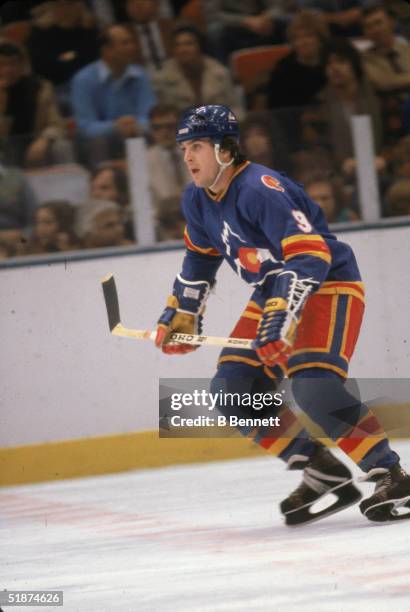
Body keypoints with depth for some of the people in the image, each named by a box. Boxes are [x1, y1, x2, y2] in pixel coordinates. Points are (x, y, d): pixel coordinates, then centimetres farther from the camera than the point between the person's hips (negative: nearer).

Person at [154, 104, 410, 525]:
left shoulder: (260, 189, -26)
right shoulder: (197, 201, 2)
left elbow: (310, 257, -33)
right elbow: (200, 258, 21)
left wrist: (281, 319, -39)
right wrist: (181, 316, 17)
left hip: (328, 286, -9)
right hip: (272, 293, 9)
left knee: (313, 387, -28)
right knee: (232, 390, -3)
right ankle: (323, 473, 5)